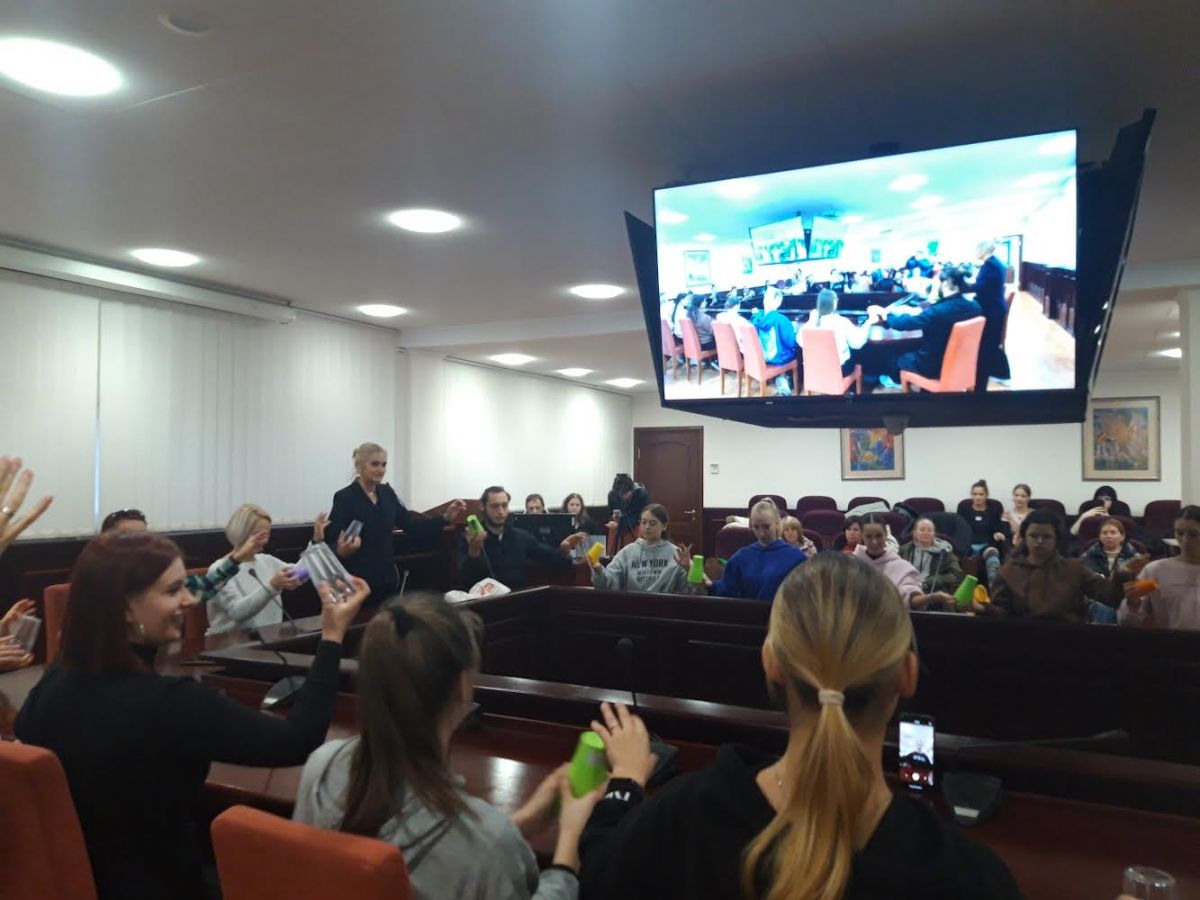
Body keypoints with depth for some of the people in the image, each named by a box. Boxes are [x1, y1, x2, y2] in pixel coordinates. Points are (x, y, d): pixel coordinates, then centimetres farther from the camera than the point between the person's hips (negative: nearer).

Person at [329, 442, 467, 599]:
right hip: (356, 581, -6)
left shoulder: (387, 493, 6)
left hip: (387, 578, 6)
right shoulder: (344, 498, -12)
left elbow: (410, 523, 7)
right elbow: (331, 543, -16)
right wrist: (341, 551, -39)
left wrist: (445, 518, -5)